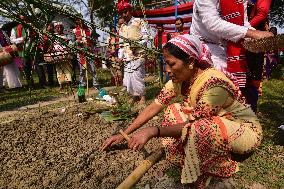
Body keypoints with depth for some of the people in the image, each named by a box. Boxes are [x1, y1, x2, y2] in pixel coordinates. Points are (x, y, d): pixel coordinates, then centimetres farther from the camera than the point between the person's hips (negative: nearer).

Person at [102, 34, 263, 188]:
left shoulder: (214, 83, -32)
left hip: (246, 129, -7)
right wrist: (123, 134, -11)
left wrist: (152, 131, -35)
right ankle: (187, 164, 2)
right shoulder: (179, 79, -10)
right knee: (173, 111, -7)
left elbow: (193, 124, -28)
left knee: (200, 128, -35)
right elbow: (154, 107, -9)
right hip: (215, 123, 7)